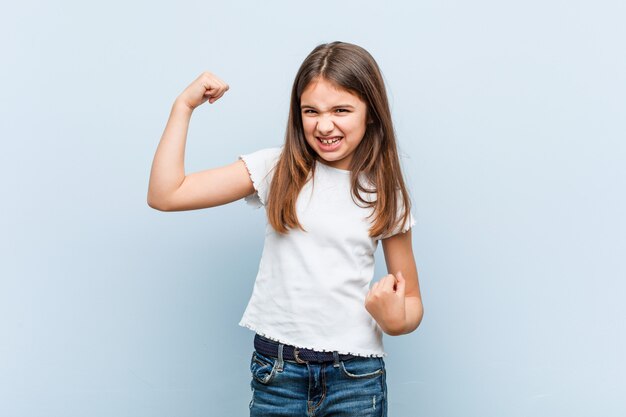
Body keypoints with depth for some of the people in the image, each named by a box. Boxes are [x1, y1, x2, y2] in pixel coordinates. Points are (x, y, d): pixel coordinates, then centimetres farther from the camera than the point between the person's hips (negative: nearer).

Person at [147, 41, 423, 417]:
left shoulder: (385, 194, 1)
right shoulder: (277, 170, -1)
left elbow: (411, 301, 7)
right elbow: (165, 195, -7)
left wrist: (397, 321, -16)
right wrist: (185, 105, -7)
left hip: (356, 377, 1)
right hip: (276, 372, 0)